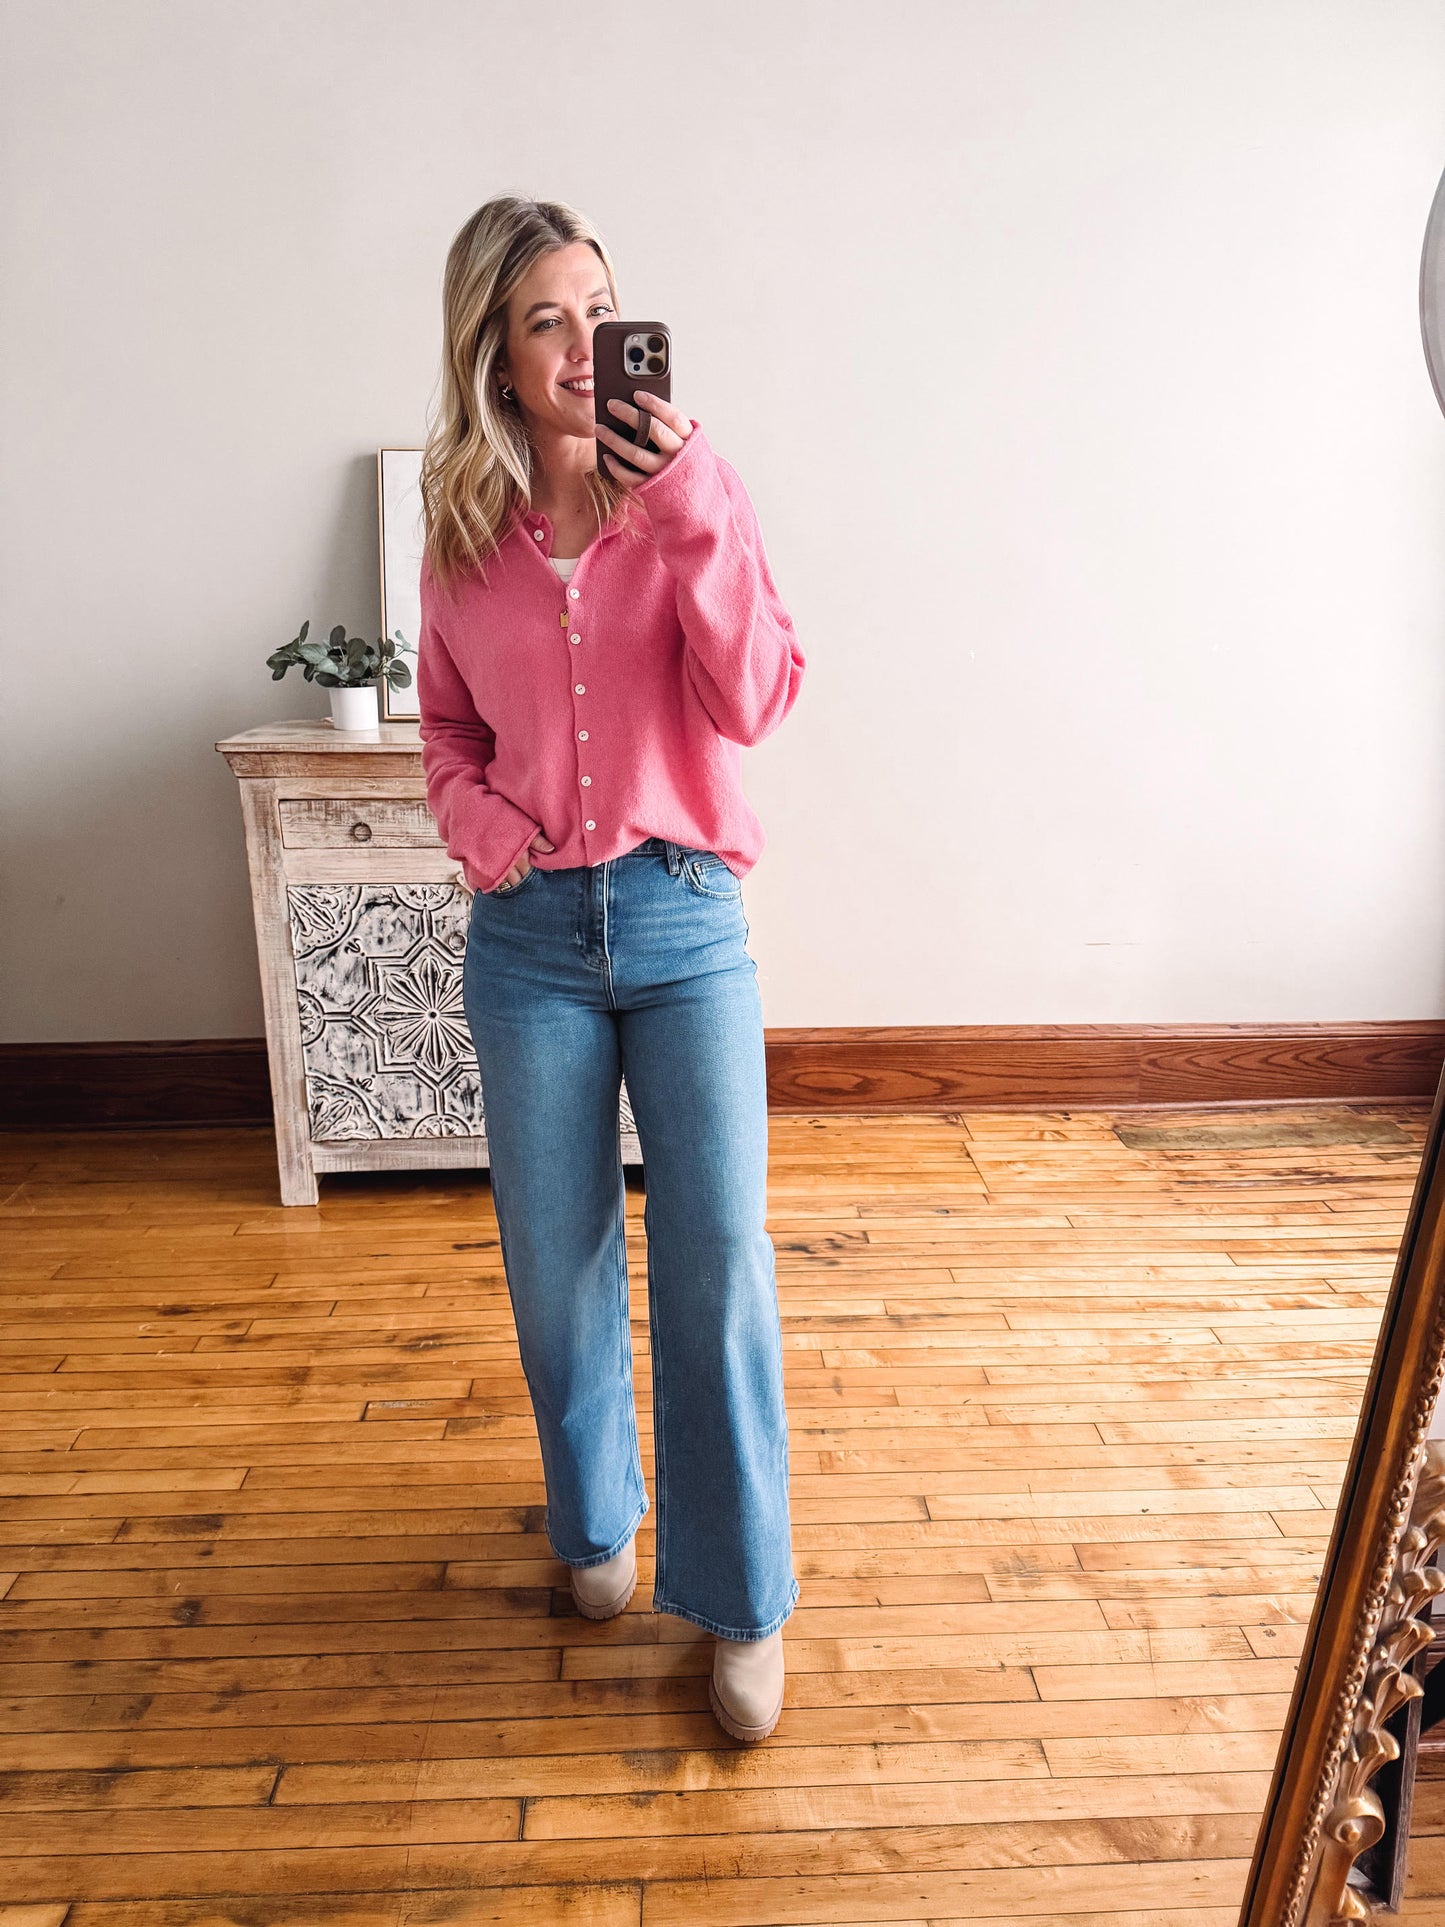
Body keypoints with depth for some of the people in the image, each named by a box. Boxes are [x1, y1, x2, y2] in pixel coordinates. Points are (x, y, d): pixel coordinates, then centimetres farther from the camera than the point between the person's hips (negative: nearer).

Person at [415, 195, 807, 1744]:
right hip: (530, 931, 2)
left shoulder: (694, 494, 1)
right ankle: (597, 1517, 39)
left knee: (720, 1265, -3)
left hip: (685, 919, -2)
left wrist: (691, 515, -20)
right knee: (557, 1262, 12)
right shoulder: (464, 533, 7)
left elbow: (752, 703, -11)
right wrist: (471, 815, -4)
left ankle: (740, 1598, 18)